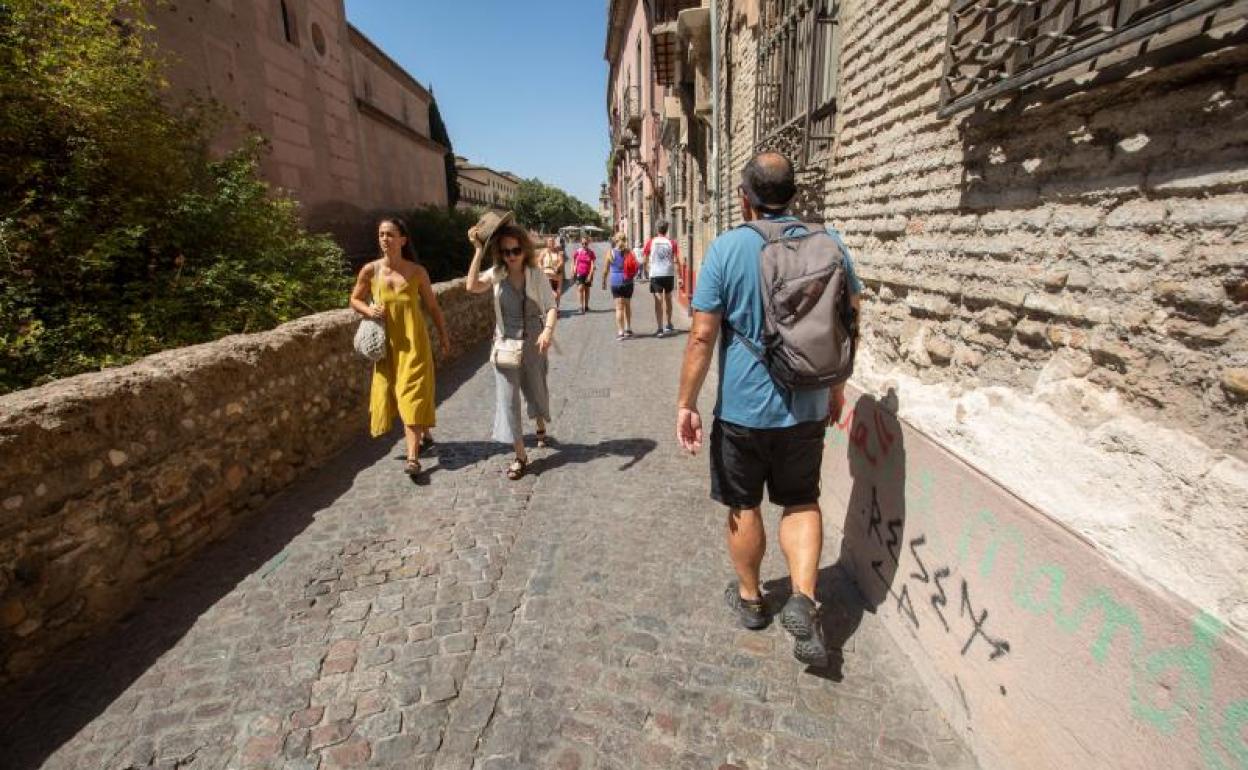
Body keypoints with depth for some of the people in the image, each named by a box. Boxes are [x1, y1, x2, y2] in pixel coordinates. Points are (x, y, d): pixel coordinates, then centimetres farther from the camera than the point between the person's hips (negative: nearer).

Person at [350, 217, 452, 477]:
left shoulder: (417, 272, -5)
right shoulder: (370, 271, -2)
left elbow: (432, 306, 5)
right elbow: (355, 300, 11)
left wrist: (444, 336, 9)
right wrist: (369, 311, -10)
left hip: (414, 340, -3)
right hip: (387, 342, 3)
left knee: (412, 393, -7)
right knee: (391, 391, 11)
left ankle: (412, 456, -7)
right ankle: (425, 434, 33)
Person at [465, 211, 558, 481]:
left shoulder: (536, 274, -7)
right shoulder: (497, 274, -4)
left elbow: (551, 307, -11)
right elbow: (472, 287, -22)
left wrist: (548, 330, -31)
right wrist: (478, 251, -21)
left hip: (533, 342, -1)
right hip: (506, 342, 1)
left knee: (536, 389, 18)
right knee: (507, 397, -3)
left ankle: (541, 428, 50)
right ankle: (520, 456, 5)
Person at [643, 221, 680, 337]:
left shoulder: (650, 242, 0)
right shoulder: (671, 243, 1)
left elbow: (644, 261, 1)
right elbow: (677, 260, -4)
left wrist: (647, 270, 17)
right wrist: (671, 261, 14)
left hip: (655, 274, -1)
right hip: (669, 274, 1)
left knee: (658, 300, 0)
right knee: (668, 299, 18)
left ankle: (659, 328, -5)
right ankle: (668, 325, 30)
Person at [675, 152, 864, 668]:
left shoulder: (728, 247, -11)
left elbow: (702, 335, -15)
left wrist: (687, 403, -6)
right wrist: (836, 385, 20)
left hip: (742, 406, -3)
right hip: (807, 405, 3)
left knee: (744, 506, 16)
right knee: (801, 502, 20)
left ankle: (750, 598, 34)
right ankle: (803, 599, 6)